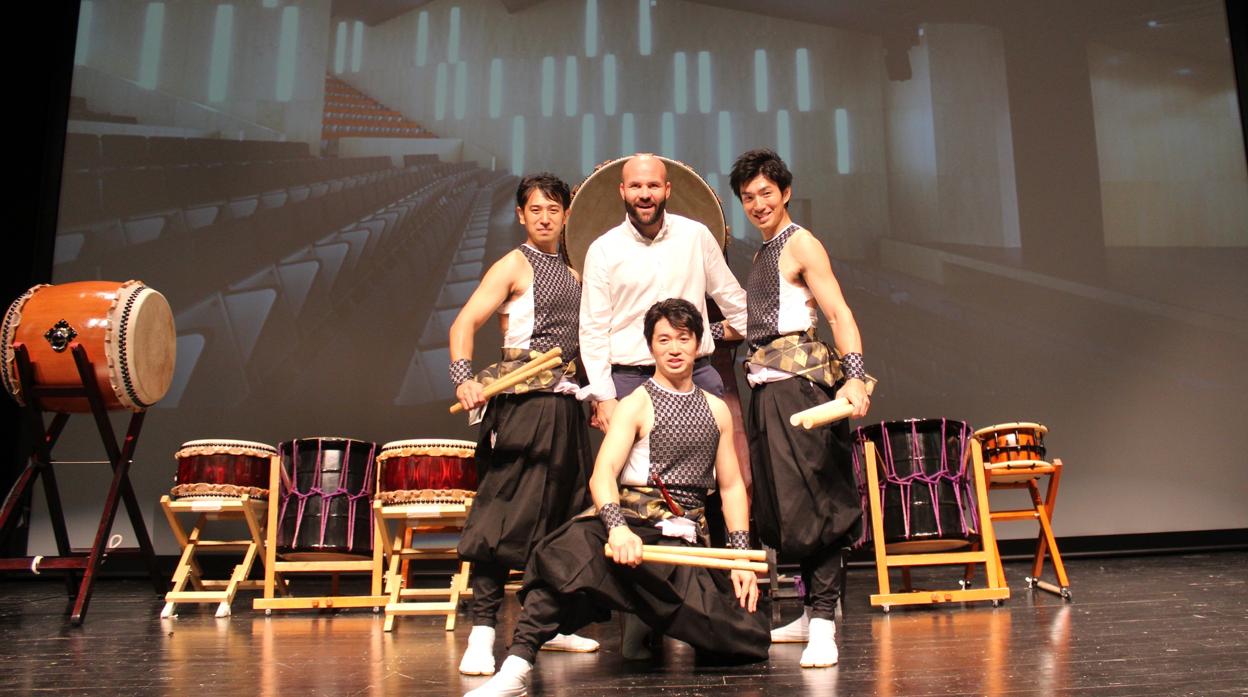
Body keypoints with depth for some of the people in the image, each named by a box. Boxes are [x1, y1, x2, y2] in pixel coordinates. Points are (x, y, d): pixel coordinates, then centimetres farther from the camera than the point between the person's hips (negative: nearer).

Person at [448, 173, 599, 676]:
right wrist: (465, 378, -28)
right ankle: (482, 632, -5)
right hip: (523, 400, -7)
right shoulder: (514, 265, -3)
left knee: (562, 513, 11)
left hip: (565, 404, 8)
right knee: (506, 509, -10)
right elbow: (465, 323, -13)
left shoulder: (571, 274, 17)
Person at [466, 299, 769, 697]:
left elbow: (732, 485, 18)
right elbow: (602, 474, -10)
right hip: (634, 523, -4)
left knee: (749, 637, -13)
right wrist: (617, 528, -30)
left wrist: (741, 556, 6)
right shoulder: (636, 405, 4)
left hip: (686, 537, 4)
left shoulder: (716, 409, 18)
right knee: (576, 545, -38)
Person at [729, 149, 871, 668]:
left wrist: (854, 376, -26)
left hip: (798, 378, -9)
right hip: (767, 385, 9)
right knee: (781, 501, 10)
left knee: (809, 497, -11)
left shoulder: (801, 244, -5)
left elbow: (839, 313, -15)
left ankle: (824, 624, -9)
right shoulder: (762, 254, 21)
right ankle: (812, 613, 20)